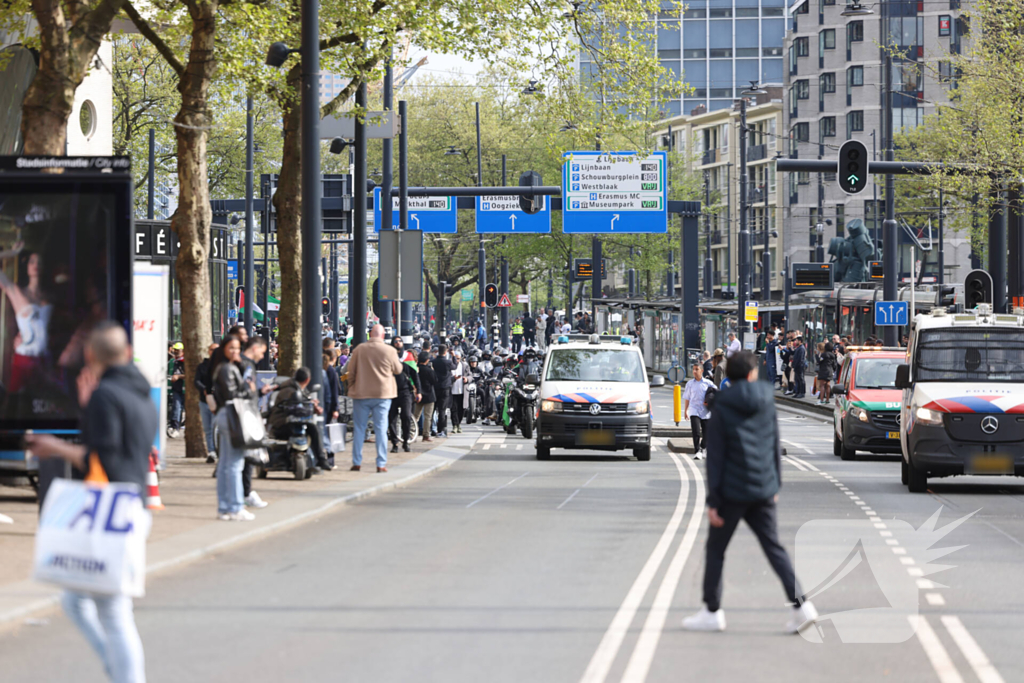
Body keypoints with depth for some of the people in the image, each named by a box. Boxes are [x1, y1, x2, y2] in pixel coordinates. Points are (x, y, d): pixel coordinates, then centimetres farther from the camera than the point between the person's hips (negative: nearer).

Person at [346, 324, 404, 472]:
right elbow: (398, 370, 5)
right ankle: (381, 464, -2)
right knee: (381, 429, 2)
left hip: (361, 394, 1)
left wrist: (352, 387, 16)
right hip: (383, 394, -1)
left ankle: (356, 463, 10)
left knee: (359, 428, 10)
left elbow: (351, 371, 2)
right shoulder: (389, 351, -8)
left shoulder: (359, 349, -3)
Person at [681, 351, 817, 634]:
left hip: (732, 493, -4)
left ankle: (712, 611, 13)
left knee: (715, 549, 10)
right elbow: (775, 447, 8)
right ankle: (800, 604, -4)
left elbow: (715, 458, -9)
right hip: (763, 490, 4)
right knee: (773, 547, 8)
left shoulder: (721, 409, -8)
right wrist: (776, 484, 18)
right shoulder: (767, 403, 2)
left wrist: (712, 501, -7)